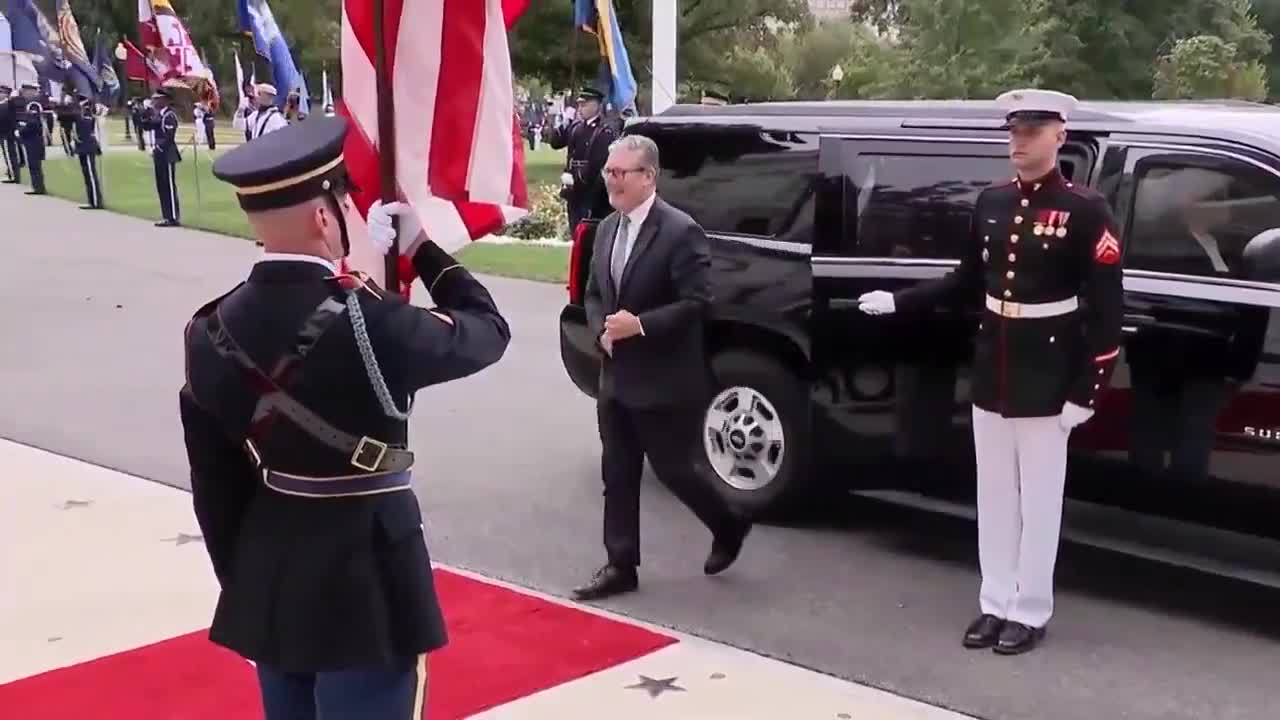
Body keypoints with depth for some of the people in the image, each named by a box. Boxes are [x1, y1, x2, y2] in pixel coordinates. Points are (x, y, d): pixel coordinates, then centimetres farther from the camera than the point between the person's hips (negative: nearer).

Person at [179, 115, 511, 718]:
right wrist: (424, 247, 5)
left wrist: (240, 577, 16)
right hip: (364, 582, -6)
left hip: (266, 585, 6)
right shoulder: (369, 325, -23)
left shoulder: (211, 333, -4)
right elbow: (487, 332, -6)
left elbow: (215, 480, 4)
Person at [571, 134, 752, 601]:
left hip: (664, 381, -7)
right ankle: (621, 567, 19)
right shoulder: (608, 229, 9)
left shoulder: (680, 232, -15)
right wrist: (602, 331, -3)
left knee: (671, 470, 4)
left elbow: (697, 303, -19)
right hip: (617, 378, 7)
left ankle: (728, 525, 29)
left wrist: (640, 325, -24)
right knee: (618, 477, 9)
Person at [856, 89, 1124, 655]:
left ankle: (1029, 612, 17)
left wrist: (1085, 392, -15)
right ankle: (996, 604, 24)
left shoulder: (1086, 210, -11)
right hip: (991, 374, 5)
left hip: (1047, 381, -5)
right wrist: (898, 302, 7)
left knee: (1038, 500, 5)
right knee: (995, 497, 13)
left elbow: (1106, 309, -12)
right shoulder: (991, 203, 6)